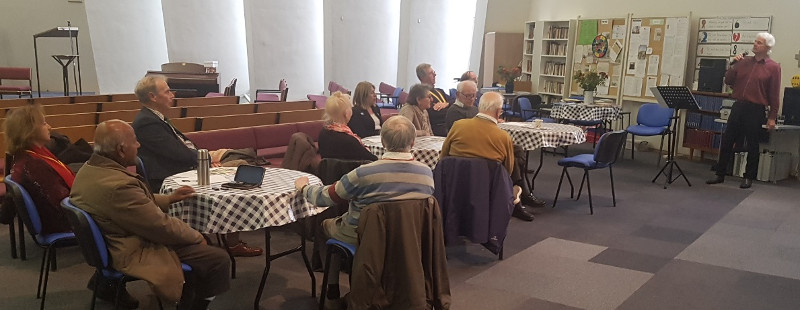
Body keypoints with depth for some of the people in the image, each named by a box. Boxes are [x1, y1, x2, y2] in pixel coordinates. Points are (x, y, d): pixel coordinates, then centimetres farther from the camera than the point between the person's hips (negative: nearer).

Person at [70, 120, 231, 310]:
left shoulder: (90, 169, 0)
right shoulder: (119, 185, -32)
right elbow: (163, 227, -24)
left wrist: (169, 198, 13)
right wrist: (196, 236, -8)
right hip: (135, 253, -11)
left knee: (201, 248, 22)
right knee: (218, 259, -7)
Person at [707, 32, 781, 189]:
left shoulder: (773, 67, -3)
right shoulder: (744, 61, 9)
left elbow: (774, 94, -4)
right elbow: (728, 81, 12)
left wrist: (772, 117, -7)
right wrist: (734, 65, -3)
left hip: (756, 110, -4)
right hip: (738, 106, 4)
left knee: (752, 145, 6)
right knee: (727, 141, 5)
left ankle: (749, 177, 18)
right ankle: (720, 174, 15)